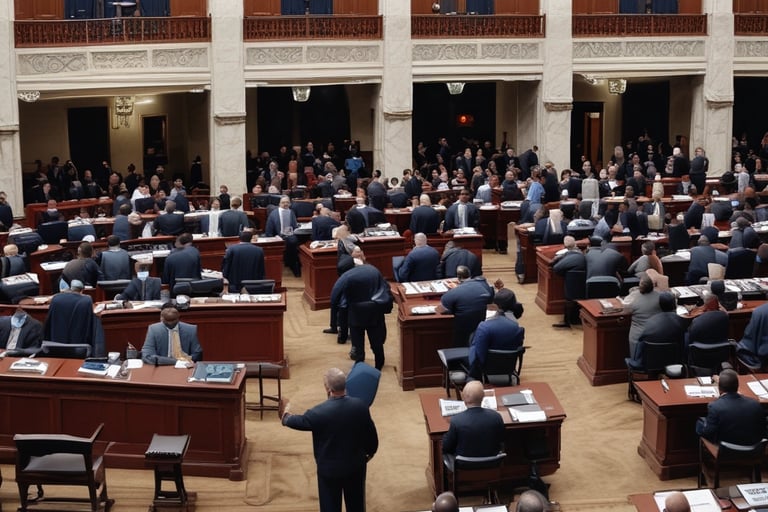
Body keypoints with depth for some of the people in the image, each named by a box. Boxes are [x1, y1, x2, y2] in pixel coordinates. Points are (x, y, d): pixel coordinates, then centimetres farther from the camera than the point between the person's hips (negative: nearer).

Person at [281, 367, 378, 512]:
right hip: (356, 465, 3)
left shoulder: (319, 412, -28)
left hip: (329, 468, -3)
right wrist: (371, 451, 19)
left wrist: (286, 416, 18)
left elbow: (299, 421, -7)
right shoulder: (360, 406, -17)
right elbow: (371, 433, -2)